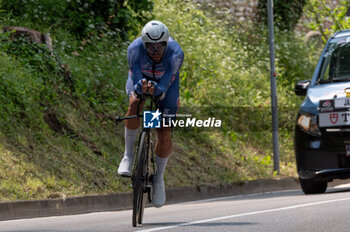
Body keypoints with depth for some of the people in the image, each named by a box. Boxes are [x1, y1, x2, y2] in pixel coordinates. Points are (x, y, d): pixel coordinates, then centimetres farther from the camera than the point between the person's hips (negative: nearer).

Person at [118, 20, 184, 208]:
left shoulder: (175, 53, -35)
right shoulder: (135, 49, -34)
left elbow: (166, 83, -40)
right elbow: (135, 80, -38)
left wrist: (157, 89, -62)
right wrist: (141, 87, -61)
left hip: (165, 84, 0)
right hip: (141, 79, 0)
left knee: (164, 136, -9)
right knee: (135, 103, -36)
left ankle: (159, 178, 15)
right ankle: (128, 155, -21)